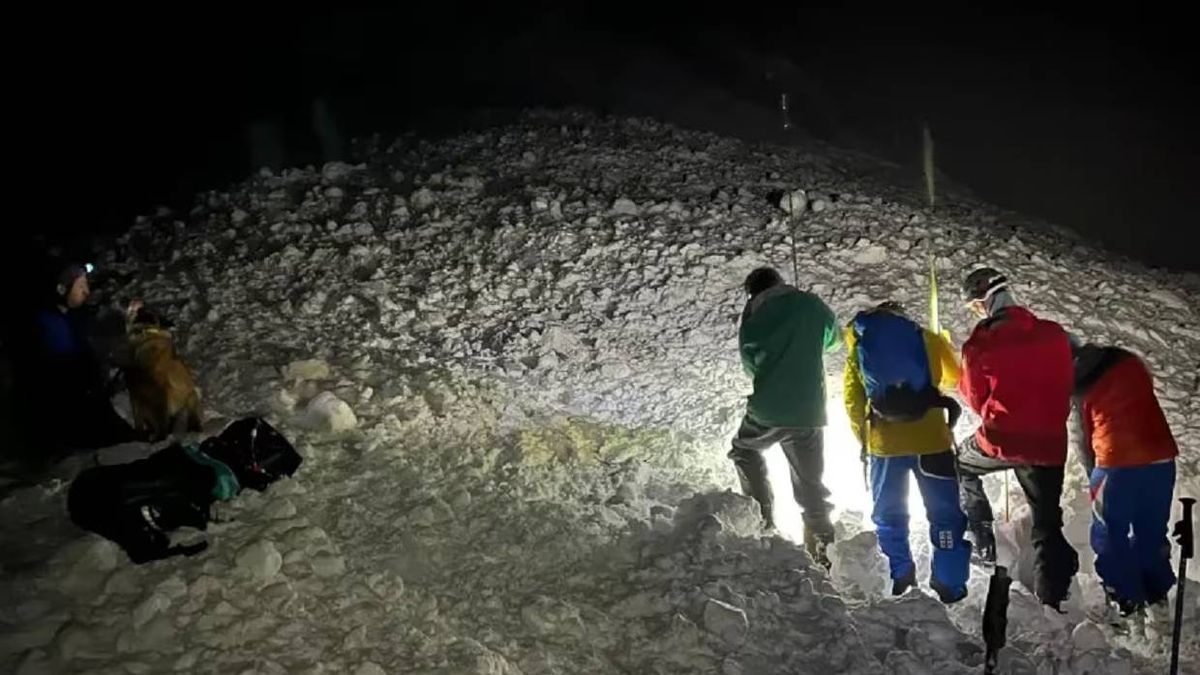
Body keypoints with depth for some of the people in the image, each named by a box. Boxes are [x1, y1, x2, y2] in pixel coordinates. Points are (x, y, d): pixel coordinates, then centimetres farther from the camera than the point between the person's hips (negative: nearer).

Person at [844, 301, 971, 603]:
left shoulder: (858, 349, 8)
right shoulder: (928, 340, 5)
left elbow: (853, 403, 6)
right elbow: (955, 377, 23)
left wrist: (865, 438, 18)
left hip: (884, 444, 1)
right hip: (931, 441, -1)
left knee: (889, 516, 17)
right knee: (945, 515, 10)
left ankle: (898, 581, 20)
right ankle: (951, 588, 11)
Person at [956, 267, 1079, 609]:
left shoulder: (979, 345, -12)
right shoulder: (1055, 334, -3)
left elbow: (976, 400, 0)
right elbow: (1066, 385, 11)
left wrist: (962, 379, 17)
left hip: (1000, 440, -2)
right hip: (1050, 444, 3)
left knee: (961, 466, 29)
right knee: (1047, 524, 15)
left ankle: (983, 541, 24)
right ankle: (1052, 599, 16)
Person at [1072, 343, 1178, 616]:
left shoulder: (1079, 388, -2)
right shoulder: (1128, 361, 7)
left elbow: (1083, 439, 5)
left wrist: (1093, 476, 19)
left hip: (1116, 463, -4)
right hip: (1161, 458, 5)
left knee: (1110, 537, 13)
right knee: (1152, 532, 20)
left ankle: (1126, 599, 16)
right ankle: (1157, 594, 31)